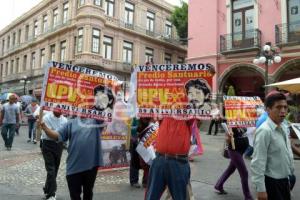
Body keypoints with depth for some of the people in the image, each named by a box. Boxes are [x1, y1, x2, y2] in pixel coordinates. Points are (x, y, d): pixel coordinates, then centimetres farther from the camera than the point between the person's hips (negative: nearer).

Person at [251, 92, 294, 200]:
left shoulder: (284, 127, 4)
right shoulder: (265, 131, -24)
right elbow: (258, 163, -25)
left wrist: (289, 175, 17)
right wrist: (261, 189, -23)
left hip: (284, 180, 8)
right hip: (271, 182, -8)